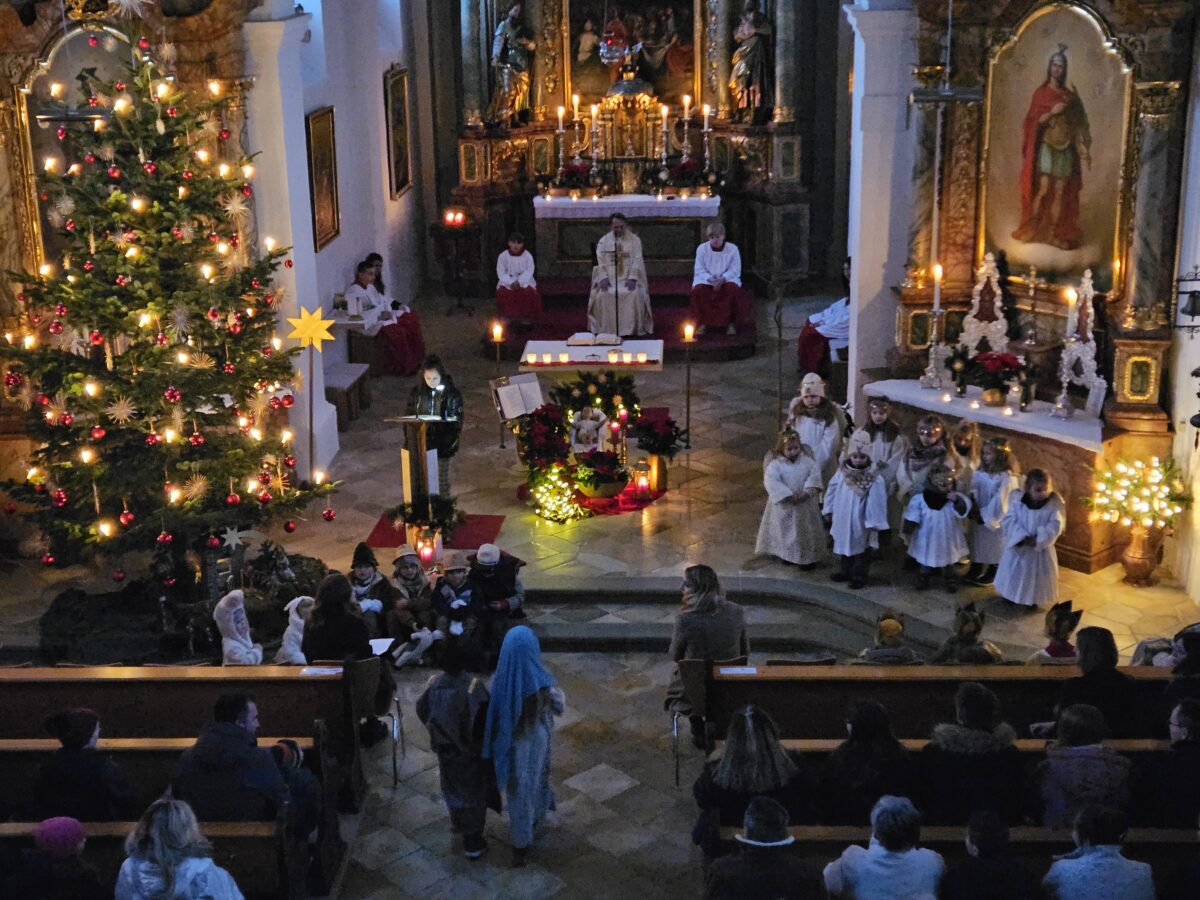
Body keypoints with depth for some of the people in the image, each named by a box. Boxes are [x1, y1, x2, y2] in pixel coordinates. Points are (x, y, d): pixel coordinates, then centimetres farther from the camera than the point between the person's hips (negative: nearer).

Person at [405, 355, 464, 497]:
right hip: (421, 443, 2)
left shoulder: (451, 393, -11)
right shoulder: (416, 392, -5)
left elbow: (457, 420, -6)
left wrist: (453, 440, -15)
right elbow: (408, 417, 3)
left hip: (443, 443, -2)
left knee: (442, 480, 11)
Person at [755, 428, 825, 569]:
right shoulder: (775, 464, -17)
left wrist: (806, 491, -26)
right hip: (784, 505, -2)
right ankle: (787, 556, 33)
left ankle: (808, 557, 30)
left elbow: (815, 475, -11)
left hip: (806, 504, 2)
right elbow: (771, 482, -25)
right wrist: (789, 495, -29)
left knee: (807, 530, 14)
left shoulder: (807, 460, -7)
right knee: (786, 531, 12)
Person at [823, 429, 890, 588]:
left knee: (861, 549, 9)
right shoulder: (842, 472, -6)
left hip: (861, 524, -5)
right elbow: (832, 490, 4)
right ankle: (845, 571, 37)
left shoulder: (875, 478, -20)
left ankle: (859, 576, 22)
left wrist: (874, 523, -16)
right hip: (843, 520, 5)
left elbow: (875, 502, -18)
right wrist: (828, 511, 9)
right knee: (844, 546, 21)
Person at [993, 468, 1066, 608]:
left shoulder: (1054, 503, -13)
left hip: (1041, 549, -1)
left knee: (1037, 577, 12)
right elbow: (1009, 520, -15)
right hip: (1017, 547, 1)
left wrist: (1037, 540, -27)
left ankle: (1034, 599, 34)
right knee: (1014, 574, 17)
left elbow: (1055, 526, -17)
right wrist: (1022, 537, -27)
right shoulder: (1017, 500, -13)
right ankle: (1010, 596, 40)